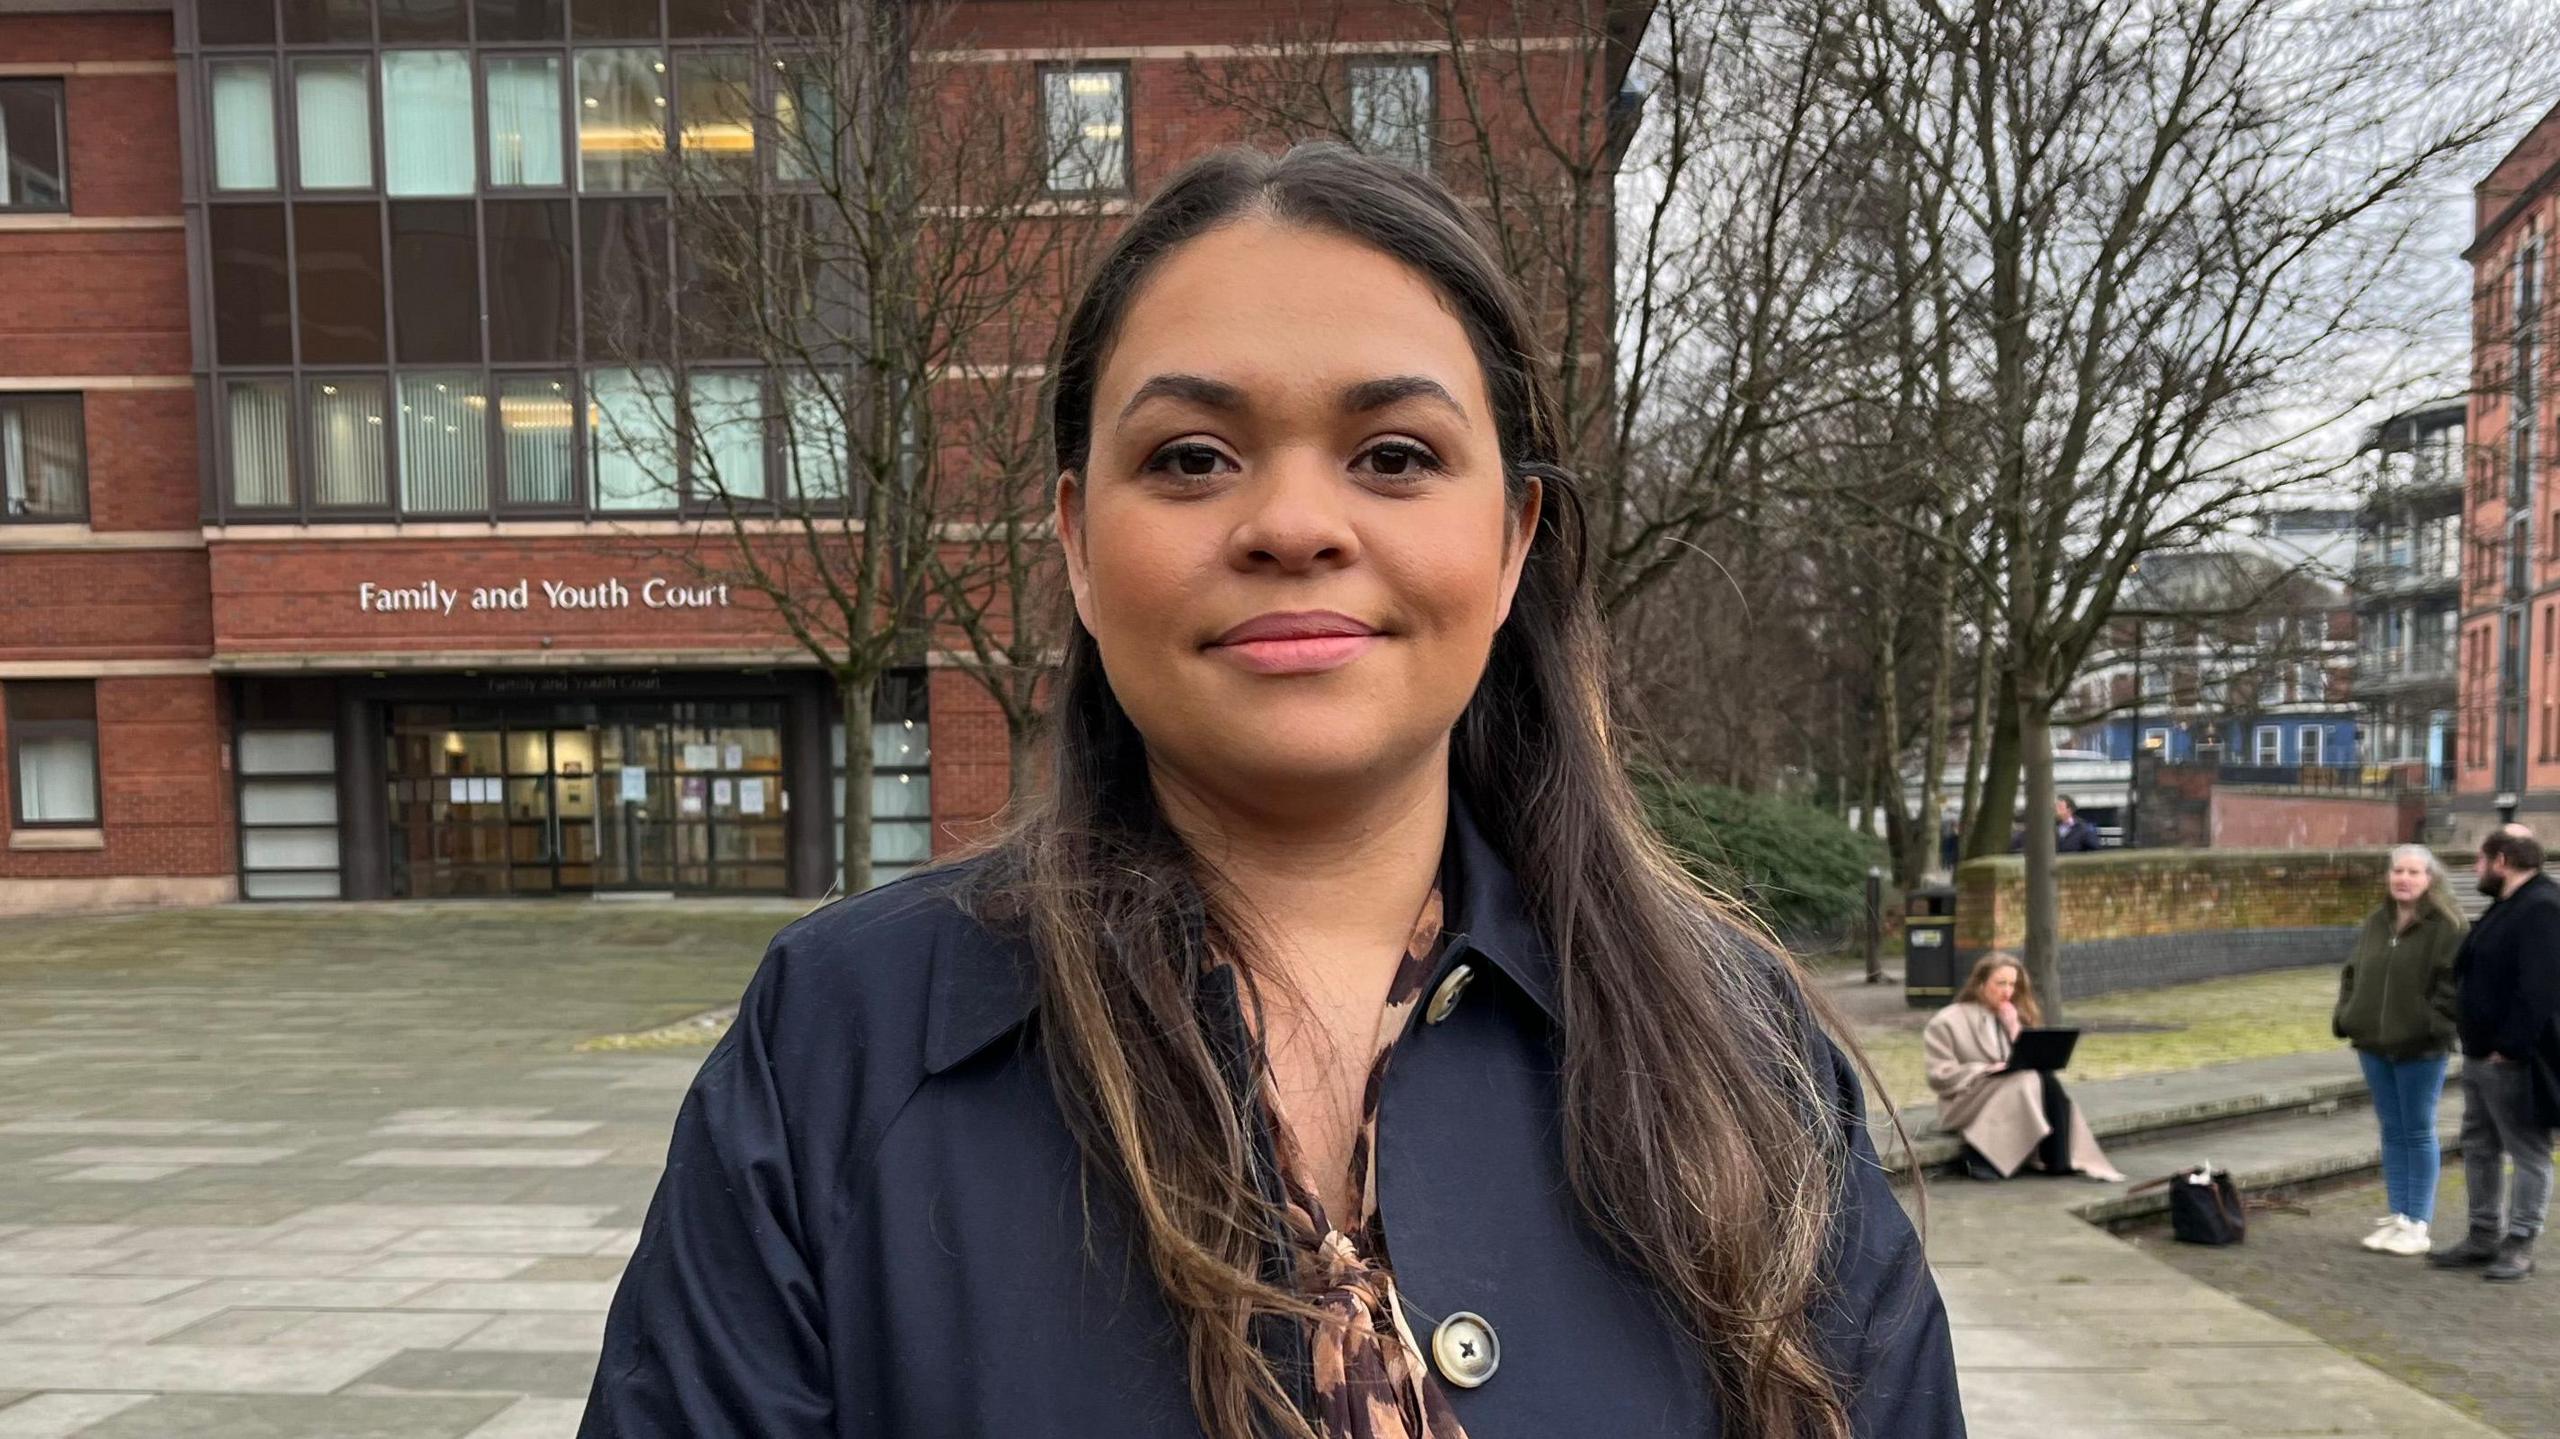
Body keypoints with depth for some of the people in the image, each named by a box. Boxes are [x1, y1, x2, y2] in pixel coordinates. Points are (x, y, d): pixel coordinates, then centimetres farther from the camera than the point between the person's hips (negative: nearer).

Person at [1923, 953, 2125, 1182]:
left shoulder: (2012, 1017, 18)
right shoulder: (1947, 1022, -1)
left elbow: (2033, 1061, 11)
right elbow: (1941, 1077, -8)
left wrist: (2014, 1029, -2)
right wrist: (1987, 1070, -18)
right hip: (1967, 1103, -5)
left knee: (2049, 1080, -24)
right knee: (2028, 1080, -30)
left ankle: (2058, 1161, -28)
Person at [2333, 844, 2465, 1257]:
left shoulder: (2447, 926, -8)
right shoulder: (2375, 922, 11)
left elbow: (2455, 982, -14)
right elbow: (2353, 973, 17)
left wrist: (2436, 1026, -21)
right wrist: (2345, 1016, 6)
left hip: (2420, 1048, -6)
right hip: (2374, 1044, 6)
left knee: (2418, 1133, 3)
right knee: (2392, 1132, 12)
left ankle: (2418, 1224, 12)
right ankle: (2397, 1217, 20)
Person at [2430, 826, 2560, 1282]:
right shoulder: (2506, 906, 15)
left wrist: (2509, 1048, -24)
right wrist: (2468, 1031, 16)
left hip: (2515, 1061, -10)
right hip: (2480, 1055, 10)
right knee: (2478, 1148, 16)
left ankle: (2519, 1245, 9)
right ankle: (2484, 1236, 25)